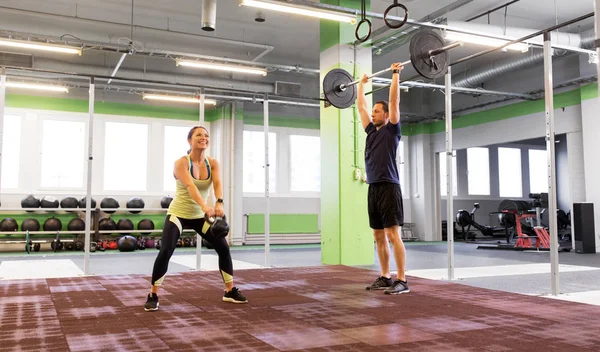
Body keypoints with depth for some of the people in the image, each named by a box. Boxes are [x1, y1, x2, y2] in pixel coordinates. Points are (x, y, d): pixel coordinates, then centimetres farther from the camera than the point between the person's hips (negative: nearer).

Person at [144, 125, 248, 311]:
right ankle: (153, 296, -4)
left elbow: (218, 183, -24)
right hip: (178, 214, -4)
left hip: (199, 216, 5)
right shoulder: (181, 163, -20)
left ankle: (230, 291, 14)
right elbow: (190, 186, -37)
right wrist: (204, 206, -53)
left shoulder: (213, 163, -6)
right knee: (165, 251, -20)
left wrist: (219, 203, -45)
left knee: (223, 248, -1)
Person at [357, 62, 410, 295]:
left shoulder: (392, 129, -1)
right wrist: (361, 83, 34)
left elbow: (394, 101, -7)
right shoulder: (371, 131, 17)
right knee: (379, 237, 11)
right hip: (373, 189, 8)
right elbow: (360, 106, 26)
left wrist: (396, 74, -3)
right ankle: (385, 278, 19)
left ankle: (402, 281, -5)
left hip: (389, 188, -8)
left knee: (393, 235, -9)